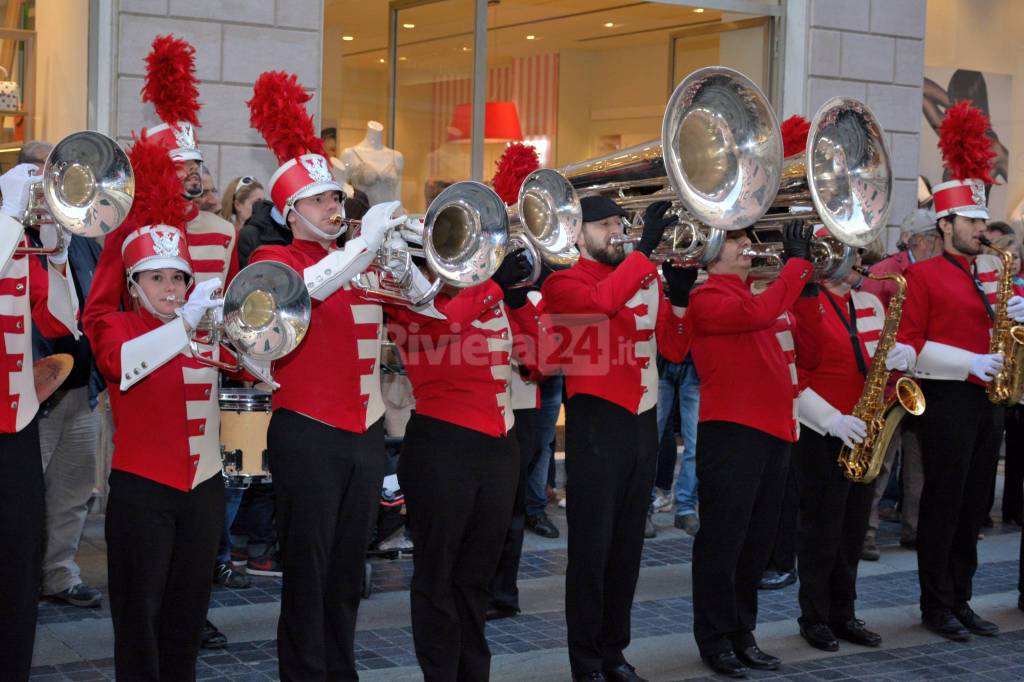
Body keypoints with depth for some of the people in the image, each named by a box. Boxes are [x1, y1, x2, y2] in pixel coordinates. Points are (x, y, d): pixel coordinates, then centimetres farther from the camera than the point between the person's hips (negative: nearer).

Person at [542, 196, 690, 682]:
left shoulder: (646, 279, 14)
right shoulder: (564, 282, -4)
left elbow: (674, 350, 11)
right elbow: (603, 300, -27)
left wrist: (678, 296, -4)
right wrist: (646, 247, -25)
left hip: (643, 422, 6)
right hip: (596, 423, -6)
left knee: (628, 545, 11)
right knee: (592, 546, -3)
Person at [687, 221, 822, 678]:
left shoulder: (771, 299, 18)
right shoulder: (706, 298, -6)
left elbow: (807, 355, 12)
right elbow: (758, 314, -24)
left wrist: (807, 291, 2)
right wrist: (797, 262, -15)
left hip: (776, 433, 8)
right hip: (731, 434, -7)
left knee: (757, 544, 13)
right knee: (722, 542, 0)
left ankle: (742, 633, 23)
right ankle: (714, 640, 10)